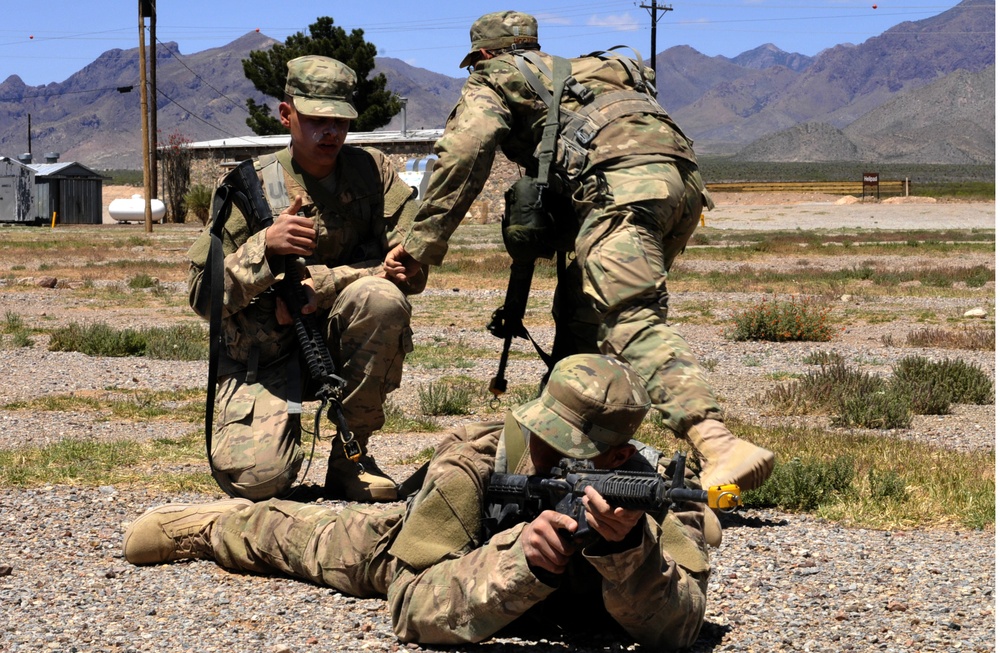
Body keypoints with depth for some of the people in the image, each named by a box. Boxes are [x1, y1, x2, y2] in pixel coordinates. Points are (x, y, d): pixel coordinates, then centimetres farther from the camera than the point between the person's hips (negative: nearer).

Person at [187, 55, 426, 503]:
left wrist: (318, 283, -20)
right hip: (263, 353, -1)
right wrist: (265, 246, -26)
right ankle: (280, 427, 16)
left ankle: (350, 457, -12)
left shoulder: (372, 172, -3)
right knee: (254, 478, -25)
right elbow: (203, 297, -9)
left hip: (342, 346, 2)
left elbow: (412, 266, -11)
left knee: (380, 295, -31)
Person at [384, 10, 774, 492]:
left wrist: (422, 243, 5)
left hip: (623, 179, -8)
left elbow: (463, 153, 4)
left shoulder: (492, 79, 20)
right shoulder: (576, 69, 41)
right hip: (684, 178, 8)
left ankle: (719, 447, -38)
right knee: (581, 308, 22)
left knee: (632, 320, -20)